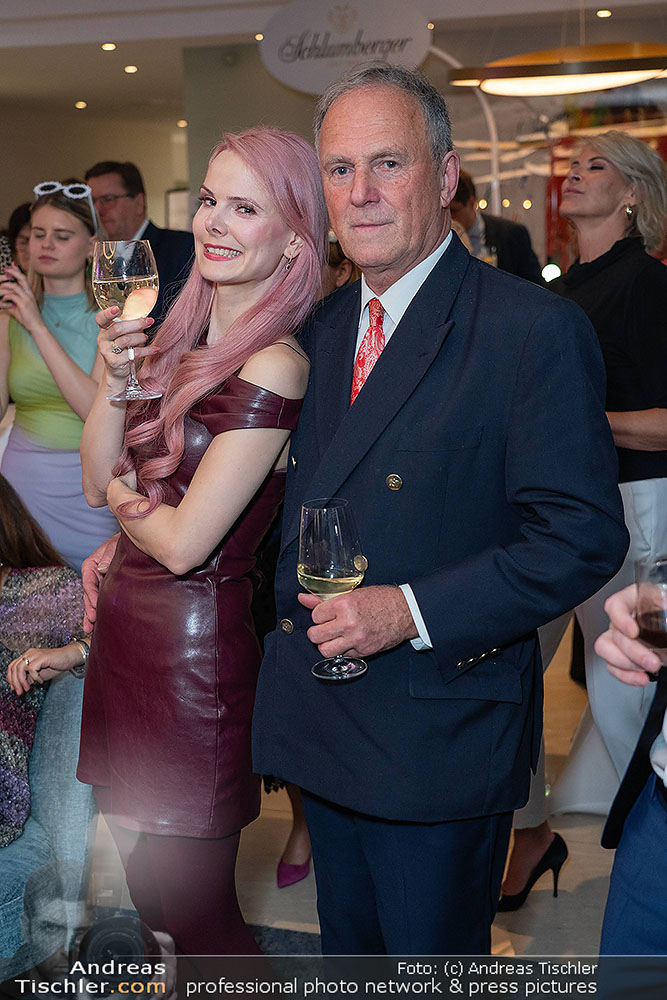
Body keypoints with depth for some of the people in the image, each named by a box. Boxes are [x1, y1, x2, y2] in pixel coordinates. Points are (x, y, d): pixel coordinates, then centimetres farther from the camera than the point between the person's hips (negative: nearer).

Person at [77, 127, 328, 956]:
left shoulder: (275, 366, -19)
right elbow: (96, 481, 5)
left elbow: (184, 543, -21)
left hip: (195, 648, -8)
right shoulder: (182, 340, 7)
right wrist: (115, 375, -9)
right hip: (127, 629, 8)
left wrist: (122, 496, -2)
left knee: (190, 905, 8)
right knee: (152, 890, 21)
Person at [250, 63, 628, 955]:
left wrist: (414, 612, -24)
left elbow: (582, 537, -18)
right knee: (348, 955, 24)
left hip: (441, 737, -6)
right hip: (321, 722, 7)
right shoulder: (323, 328, 9)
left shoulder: (535, 330, -15)